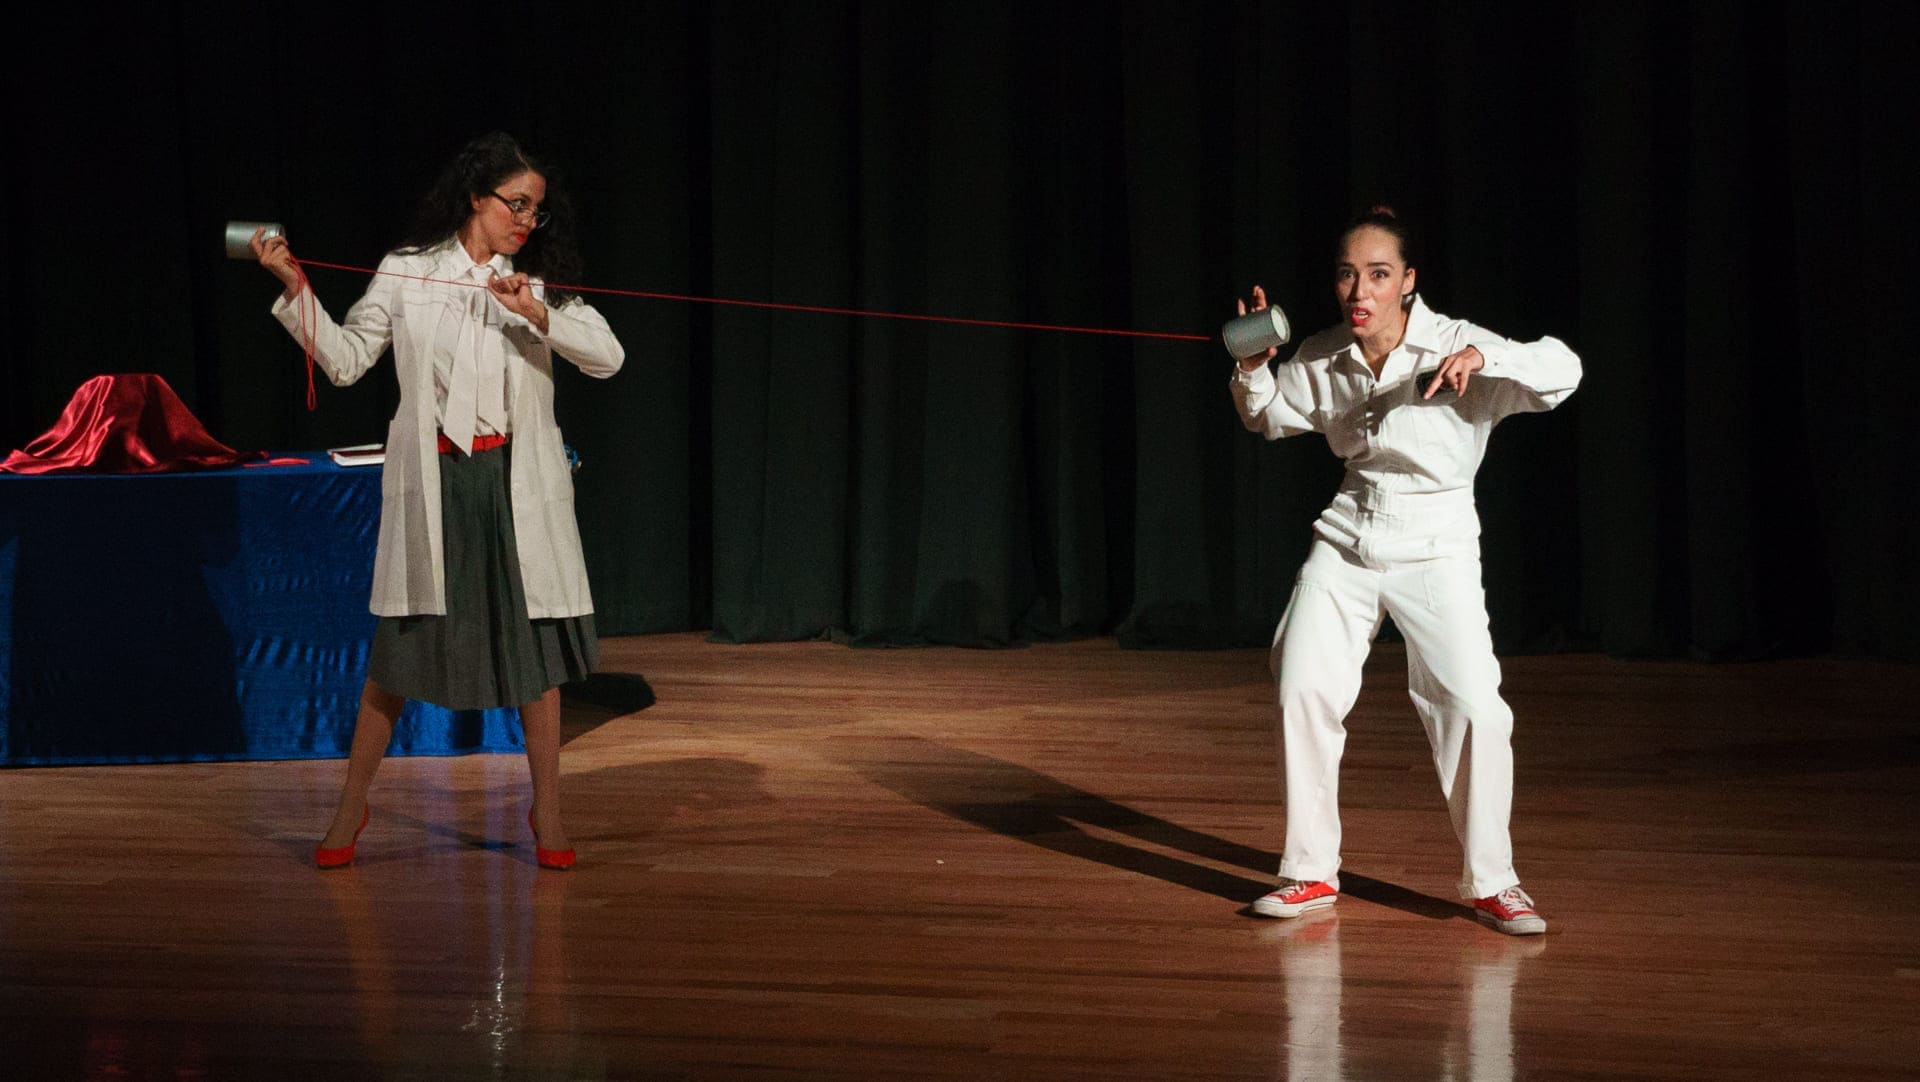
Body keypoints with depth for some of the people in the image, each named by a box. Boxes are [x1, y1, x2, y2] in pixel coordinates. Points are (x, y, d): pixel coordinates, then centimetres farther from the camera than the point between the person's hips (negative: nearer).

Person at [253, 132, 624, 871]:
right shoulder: (409, 272, 2)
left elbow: (607, 357, -4)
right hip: (433, 479, -1)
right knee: (402, 643, 3)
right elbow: (346, 361, 3)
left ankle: (546, 809, 14)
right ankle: (352, 805, 18)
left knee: (534, 640, 2)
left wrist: (539, 317, -17)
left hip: (517, 480, 2)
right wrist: (295, 290, -7)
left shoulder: (539, 282, 6)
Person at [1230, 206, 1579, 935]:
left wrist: (1481, 356, -42)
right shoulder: (1321, 360, -1)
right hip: (1346, 543, 4)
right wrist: (1252, 368, -4)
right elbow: (1269, 419, 17)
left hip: (1435, 552, -4)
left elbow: (1562, 372, -26)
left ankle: (1491, 884, 1)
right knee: (1302, 693, -3)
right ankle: (1311, 873, 13)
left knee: (1474, 708, -15)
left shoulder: (1453, 348, -15)